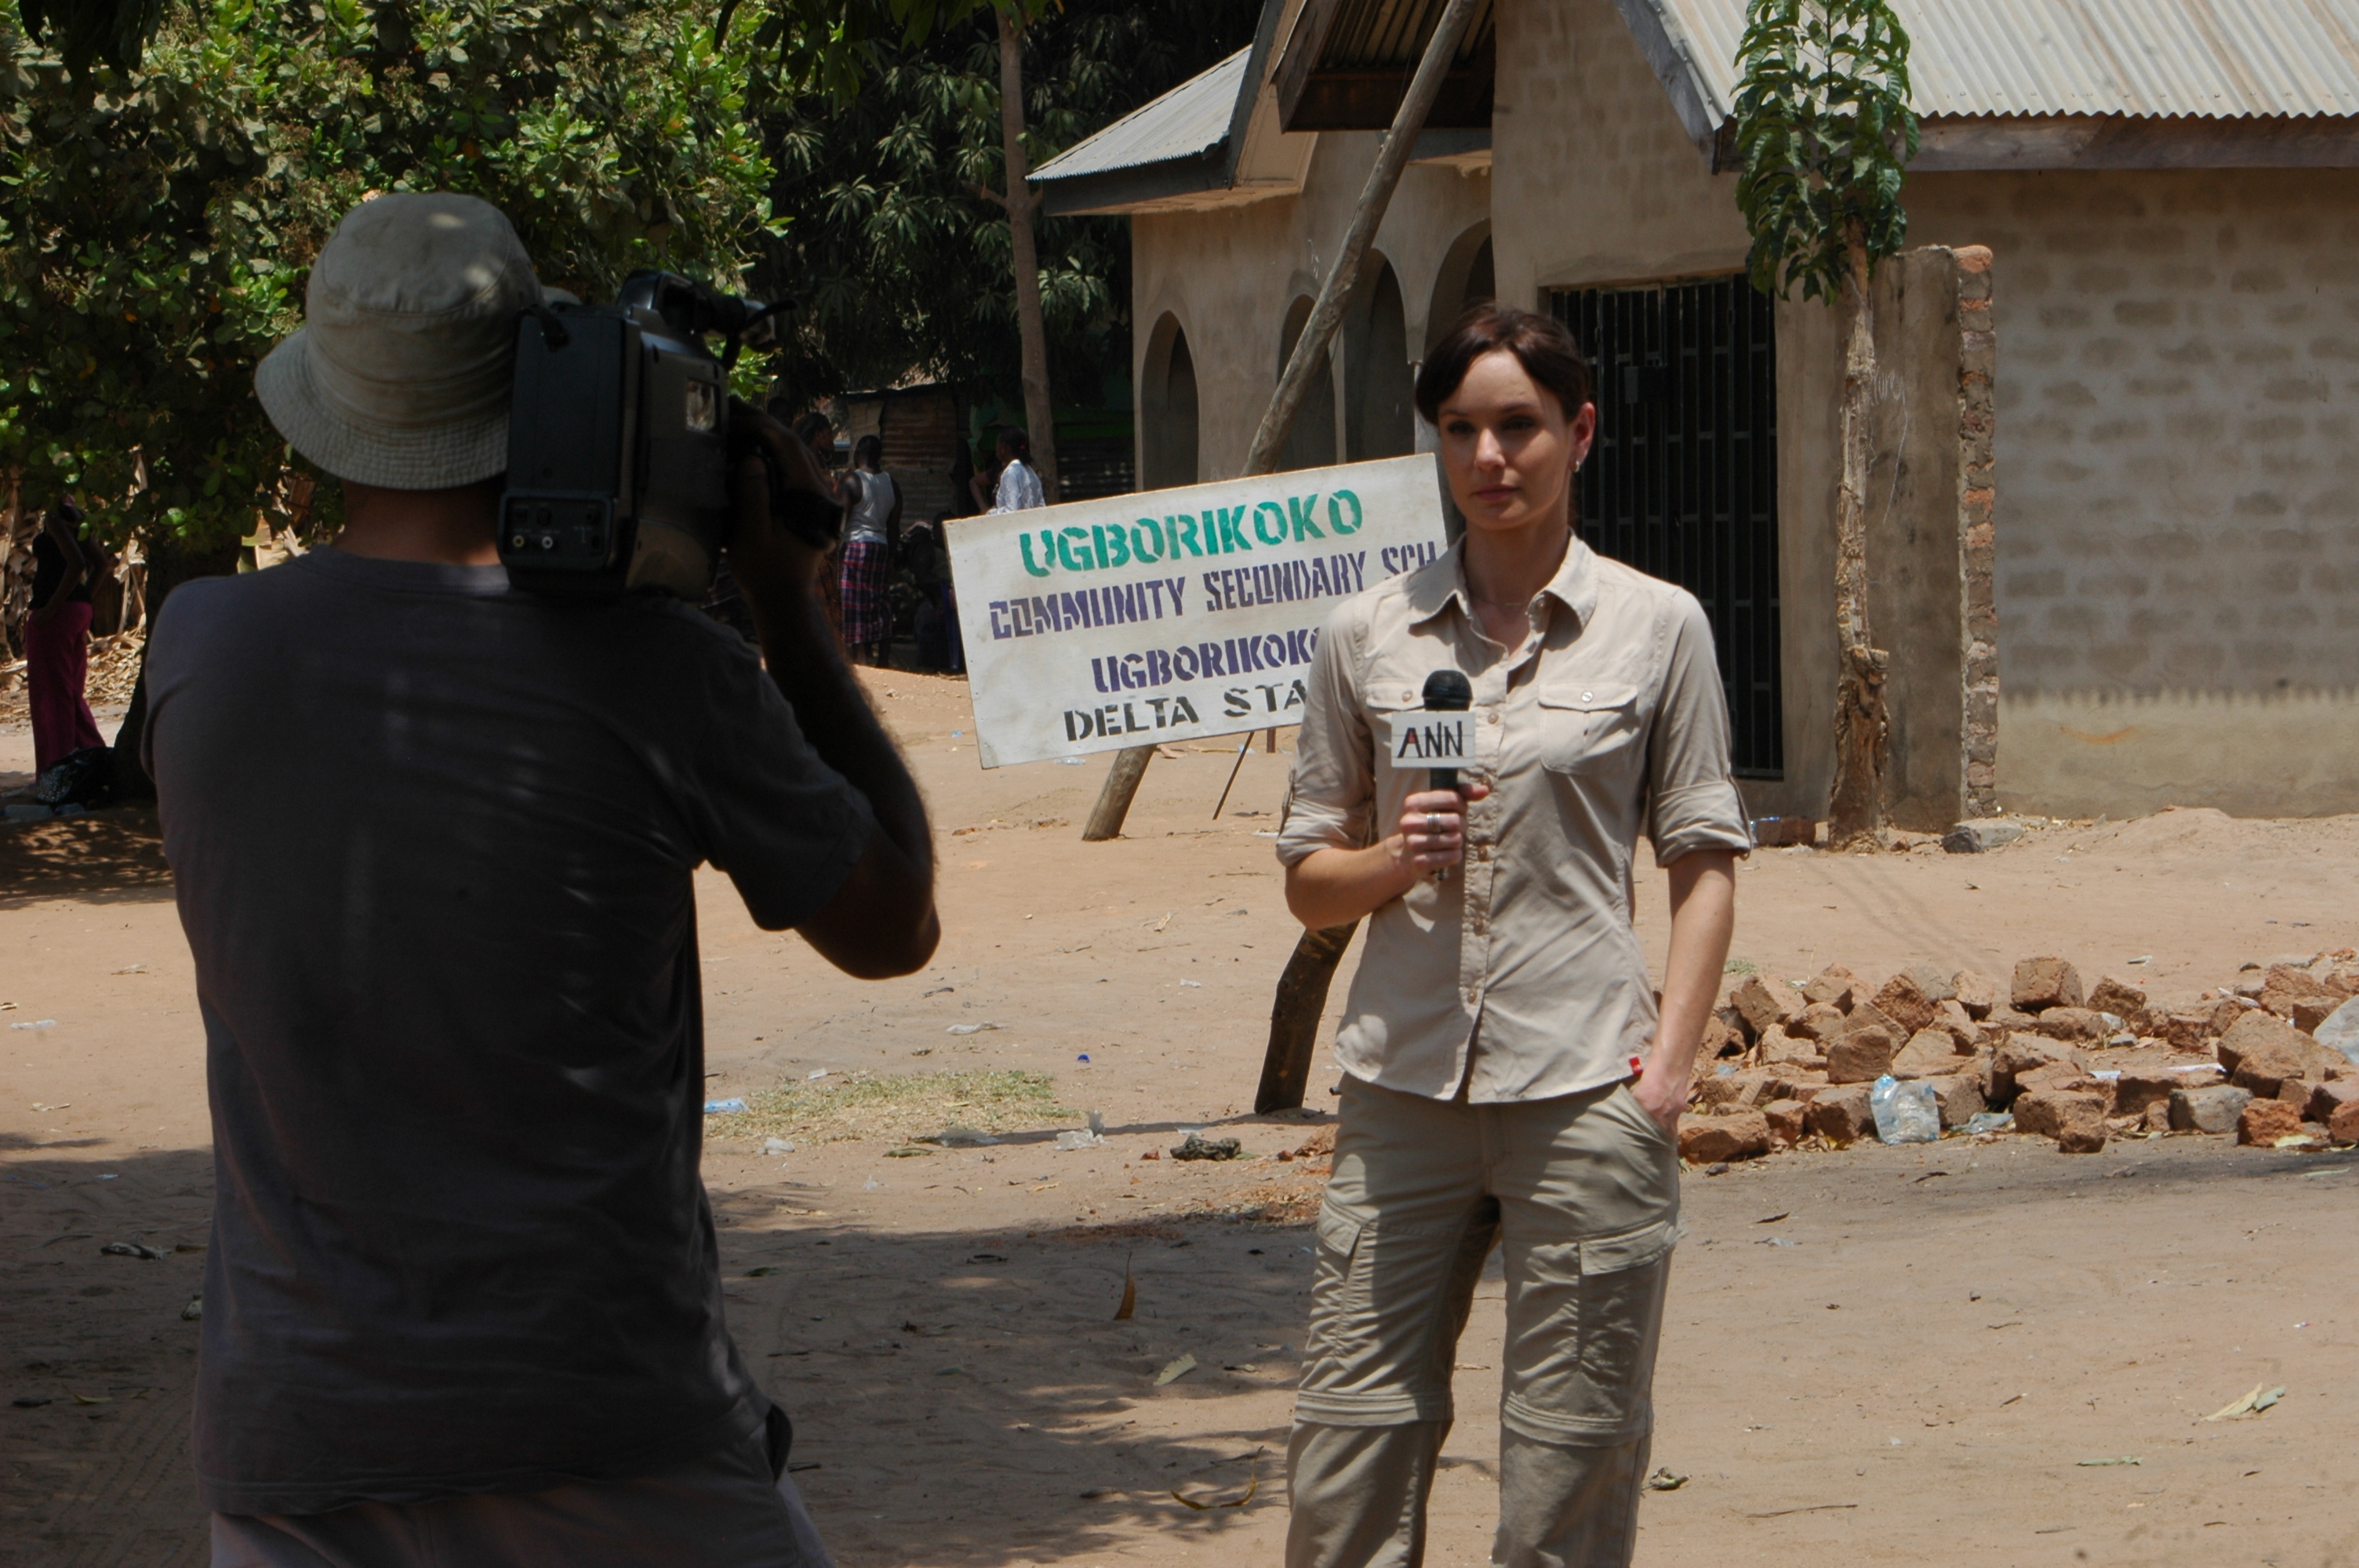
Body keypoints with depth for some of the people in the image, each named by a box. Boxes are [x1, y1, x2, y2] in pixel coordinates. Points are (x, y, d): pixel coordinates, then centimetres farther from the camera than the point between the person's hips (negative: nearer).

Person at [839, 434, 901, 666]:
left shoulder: (851, 480, -8)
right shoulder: (891, 484, 10)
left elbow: (839, 519, -10)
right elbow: (894, 527, 12)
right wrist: (891, 555, 18)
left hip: (856, 545, -6)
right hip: (882, 548, 6)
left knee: (857, 611, -6)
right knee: (882, 610, 7)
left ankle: (861, 658, -11)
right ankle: (883, 662, 6)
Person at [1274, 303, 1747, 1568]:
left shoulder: (1657, 629, 4)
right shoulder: (1366, 636, 9)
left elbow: (1703, 859, 5)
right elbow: (1307, 879, 13)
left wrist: (1669, 1063, -5)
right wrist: (1391, 864, -8)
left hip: (1583, 1087, -2)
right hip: (1405, 1084, 2)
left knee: (1568, 1464, 0)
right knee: (1348, 1445, -2)